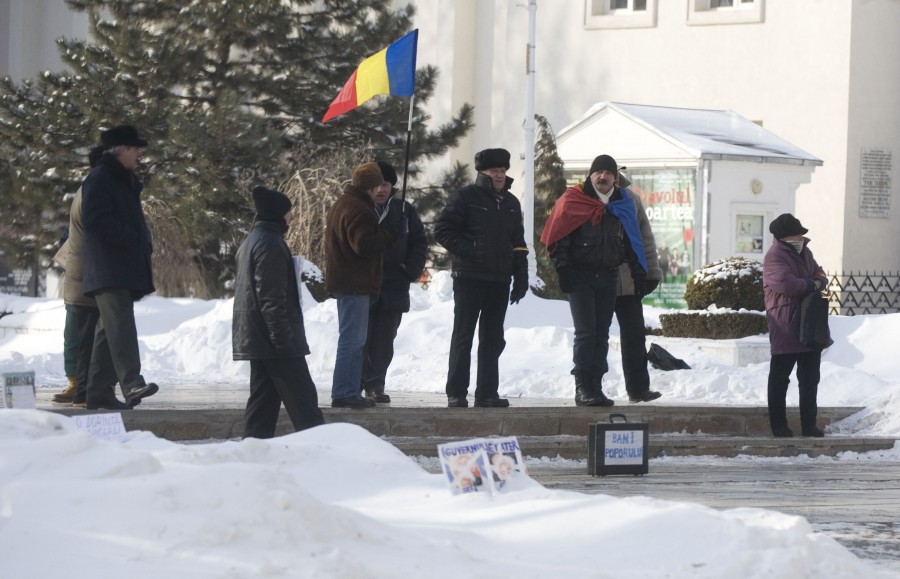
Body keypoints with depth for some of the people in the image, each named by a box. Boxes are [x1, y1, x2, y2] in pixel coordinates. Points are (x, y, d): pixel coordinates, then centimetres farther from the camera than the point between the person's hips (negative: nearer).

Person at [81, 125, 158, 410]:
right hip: (109, 269, -10)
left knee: (110, 329, 11)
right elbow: (95, 220, -18)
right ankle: (131, 382, -32)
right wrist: (132, 239, -17)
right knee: (121, 324, -21)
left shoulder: (126, 181, 23)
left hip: (127, 268, 10)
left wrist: (143, 242, 13)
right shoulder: (99, 179, -8)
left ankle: (99, 391, 15)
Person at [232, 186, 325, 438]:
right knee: (301, 398, -7)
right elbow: (271, 297, -21)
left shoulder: (253, 240, 18)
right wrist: (283, 337, -22)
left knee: (264, 397, 9)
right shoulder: (269, 244, -16)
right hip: (275, 341, -10)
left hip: (255, 339, 10)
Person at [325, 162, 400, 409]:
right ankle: (345, 393, -9)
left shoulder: (341, 204, 18)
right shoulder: (358, 210, -17)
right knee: (352, 340, -8)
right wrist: (391, 235, -13)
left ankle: (346, 392, 19)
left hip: (343, 281, 11)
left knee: (353, 339, 16)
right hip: (355, 284, -11)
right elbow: (364, 244, -25)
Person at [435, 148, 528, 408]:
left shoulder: (511, 203, 15)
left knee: (493, 339, 7)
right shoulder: (465, 197, -3)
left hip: (499, 281, 6)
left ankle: (487, 392, 12)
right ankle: (456, 393, 0)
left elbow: (518, 244, 20)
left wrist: (521, 279, 12)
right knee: (463, 337, -2)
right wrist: (468, 250, -17)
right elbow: (442, 230, -7)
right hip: (469, 279, -6)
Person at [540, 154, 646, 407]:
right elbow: (558, 238, -5)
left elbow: (632, 244, 16)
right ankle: (582, 388, -9)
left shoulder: (623, 206, 11)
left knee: (601, 335, 6)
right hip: (580, 277, -5)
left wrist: (639, 274, 11)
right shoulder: (572, 202, -3)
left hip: (608, 278, 5)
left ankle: (595, 387, 10)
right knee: (585, 332, -10)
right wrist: (563, 269, -14)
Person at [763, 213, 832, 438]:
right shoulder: (775, 256, -15)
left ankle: (809, 425, 18)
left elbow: (819, 274, 22)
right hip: (786, 330, -8)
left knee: (810, 379, 11)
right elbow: (787, 284, -28)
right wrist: (812, 285, -12)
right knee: (779, 379, 2)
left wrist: (820, 281, -4)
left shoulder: (804, 252, 13)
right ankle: (778, 425, 8)